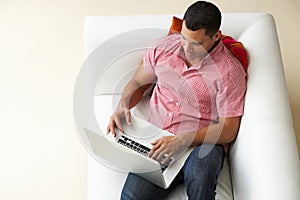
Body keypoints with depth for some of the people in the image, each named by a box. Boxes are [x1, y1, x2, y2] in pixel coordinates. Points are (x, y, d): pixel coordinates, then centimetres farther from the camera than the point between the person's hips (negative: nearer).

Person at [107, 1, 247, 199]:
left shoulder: (230, 71, -8)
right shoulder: (164, 46, 6)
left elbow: (228, 130, -9)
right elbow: (137, 82, 19)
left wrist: (183, 140, -21)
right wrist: (123, 105, -2)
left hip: (202, 144, -2)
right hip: (158, 141, 3)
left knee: (199, 179, -37)